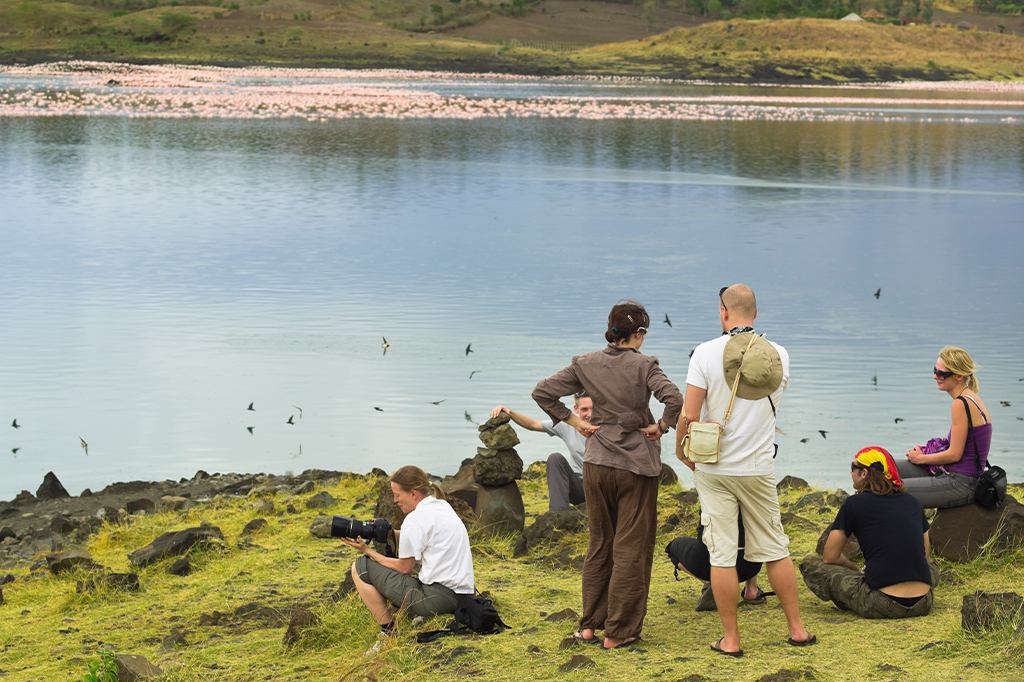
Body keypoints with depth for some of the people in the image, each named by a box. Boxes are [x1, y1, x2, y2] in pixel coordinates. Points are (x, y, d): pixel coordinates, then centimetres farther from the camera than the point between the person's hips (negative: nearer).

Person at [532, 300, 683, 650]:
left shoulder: (586, 364, 1)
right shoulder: (644, 365, -11)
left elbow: (543, 392, 0)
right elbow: (674, 399, -26)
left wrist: (574, 421, 4)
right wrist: (660, 427, -10)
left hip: (597, 463, 4)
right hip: (637, 463, -4)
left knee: (599, 543, 17)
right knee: (631, 548, 4)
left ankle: (590, 624, 20)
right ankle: (619, 632, 6)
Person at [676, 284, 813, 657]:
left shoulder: (706, 353, -12)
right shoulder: (778, 354, -1)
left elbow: (689, 416, -13)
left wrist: (682, 449, 5)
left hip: (715, 469, -3)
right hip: (760, 468, 3)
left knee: (722, 554, 1)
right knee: (775, 549, 13)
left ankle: (731, 638, 5)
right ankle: (796, 628, 19)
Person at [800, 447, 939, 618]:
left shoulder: (854, 504, -1)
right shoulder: (913, 502, 13)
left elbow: (829, 557, 5)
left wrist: (854, 569, 25)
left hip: (881, 606, -5)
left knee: (809, 564, 9)